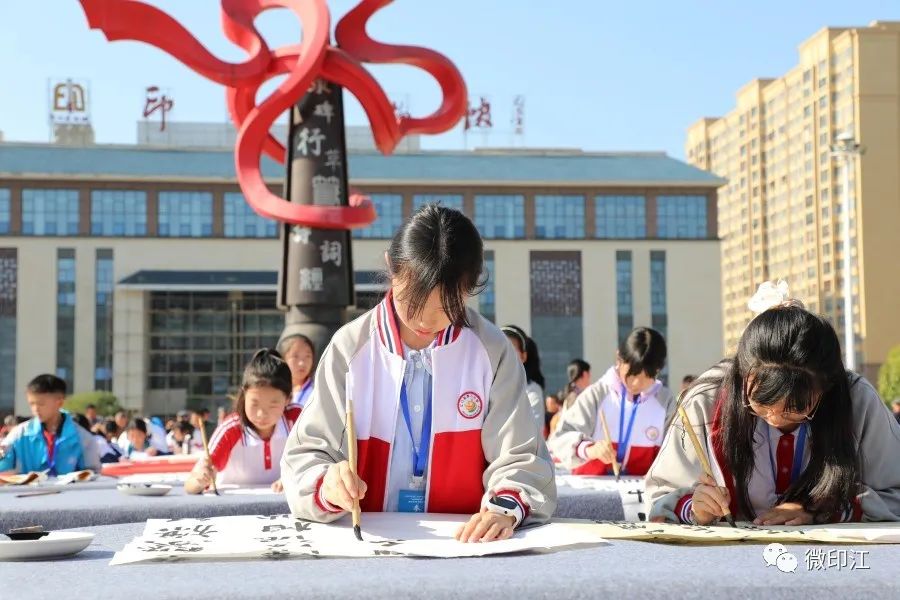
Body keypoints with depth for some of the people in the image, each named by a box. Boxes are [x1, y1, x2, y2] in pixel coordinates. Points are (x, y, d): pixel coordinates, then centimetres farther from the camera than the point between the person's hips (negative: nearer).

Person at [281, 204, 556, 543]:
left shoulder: (492, 351, -1)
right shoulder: (349, 349, -2)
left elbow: (518, 457, -3)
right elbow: (306, 455, -2)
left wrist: (506, 506, -24)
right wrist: (328, 486, -24)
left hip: (465, 542, 0)